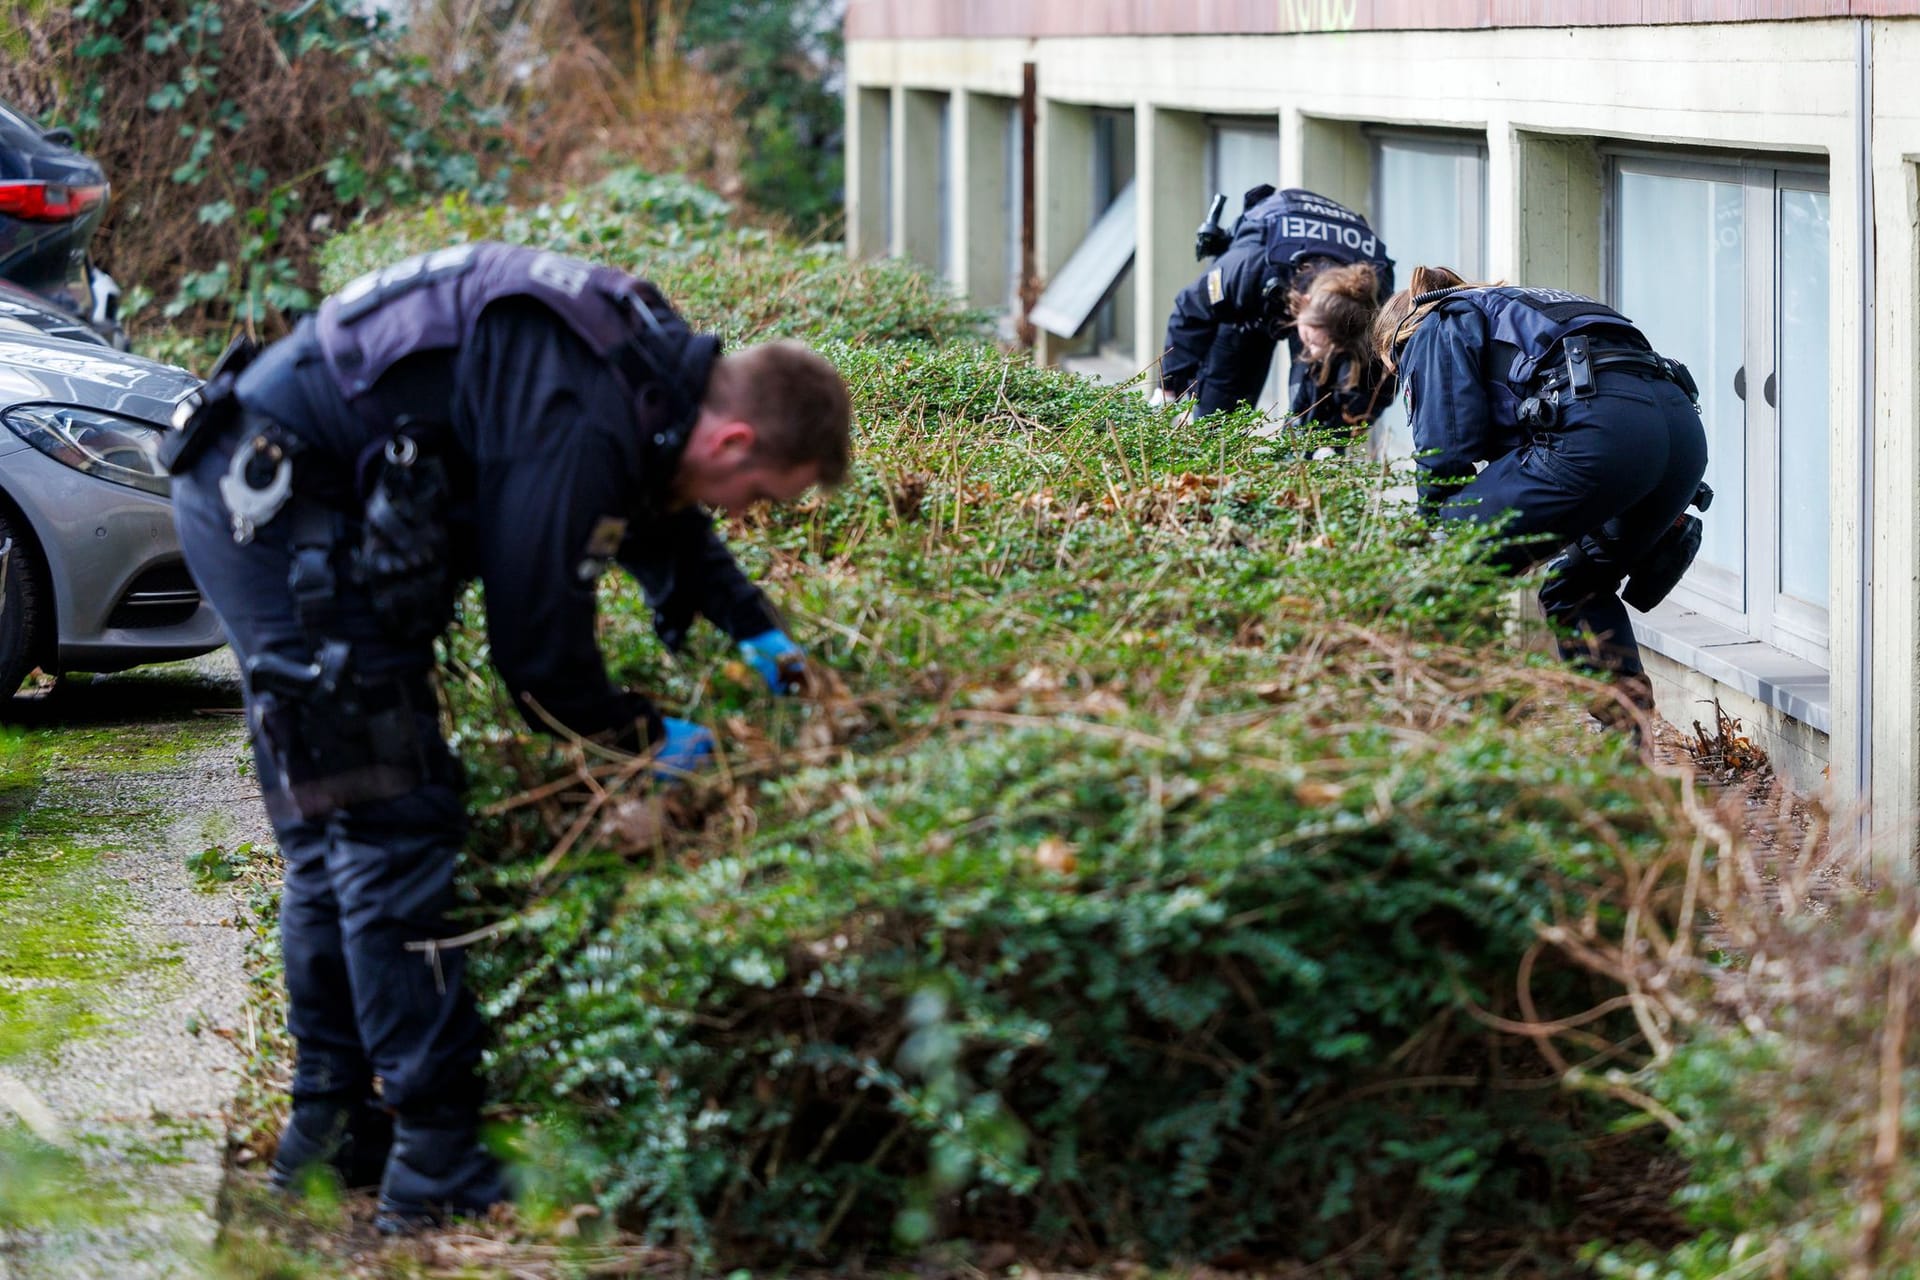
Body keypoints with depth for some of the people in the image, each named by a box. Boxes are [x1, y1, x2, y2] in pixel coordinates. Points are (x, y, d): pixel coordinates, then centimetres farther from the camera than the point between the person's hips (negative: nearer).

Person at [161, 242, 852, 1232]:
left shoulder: (654, 371, 6)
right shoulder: (580, 430, -25)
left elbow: (660, 513, 28)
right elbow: (537, 642, -19)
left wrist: (759, 634, 19)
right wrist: (648, 738, -4)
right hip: (279, 500, -11)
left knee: (332, 837, 16)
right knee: (394, 828, -10)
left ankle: (330, 1128, 23)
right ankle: (437, 1165, -7)